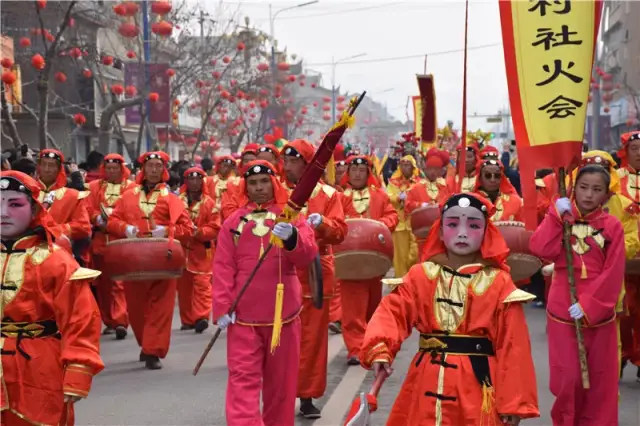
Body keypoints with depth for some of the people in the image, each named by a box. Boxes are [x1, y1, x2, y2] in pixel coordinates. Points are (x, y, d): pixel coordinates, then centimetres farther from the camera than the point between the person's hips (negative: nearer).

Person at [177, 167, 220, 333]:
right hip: (181, 249, 3)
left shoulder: (209, 203, -1)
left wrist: (198, 232, -20)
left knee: (202, 284, -13)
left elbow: (215, 228, -5)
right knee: (183, 286, 8)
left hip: (202, 251, -3)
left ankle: (201, 317, -18)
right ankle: (188, 320, 18)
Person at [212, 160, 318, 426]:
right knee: (243, 376, -9)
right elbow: (223, 267, 1)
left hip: (283, 312, 1)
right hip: (243, 315, 0)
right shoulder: (233, 222, 6)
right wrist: (222, 307, -9)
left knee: (281, 379, 10)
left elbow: (308, 256, -10)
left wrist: (292, 237, -31)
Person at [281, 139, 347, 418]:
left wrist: (322, 224, -24)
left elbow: (339, 232, -5)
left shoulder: (328, 194, 2)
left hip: (315, 274, 0)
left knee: (313, 337, 4)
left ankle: (307, 396, 12)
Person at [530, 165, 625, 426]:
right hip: (563, 313, 0)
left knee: (600, 380, 7)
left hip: (599, 315, 0)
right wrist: (556, 215, -17)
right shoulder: (561, 218, 3)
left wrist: (588, 306, -16)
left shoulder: (612, 226, -1)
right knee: (568, 378, -2)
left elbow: (613, 274, -8)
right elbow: (540, 250, -14)